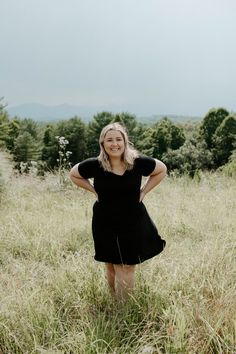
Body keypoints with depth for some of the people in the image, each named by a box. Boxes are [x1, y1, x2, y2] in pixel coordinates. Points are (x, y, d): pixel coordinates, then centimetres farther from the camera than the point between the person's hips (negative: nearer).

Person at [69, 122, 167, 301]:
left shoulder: (138, 162, -13)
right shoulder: (95, 165, -12)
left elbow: (161, 170, 4)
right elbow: (73, 174, 6)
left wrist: (143, 191, -3)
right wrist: (95, 190, -3)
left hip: (133, 222, 0)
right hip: (105, 224, 0)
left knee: (128, 267, 6)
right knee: (112, 266, 12)